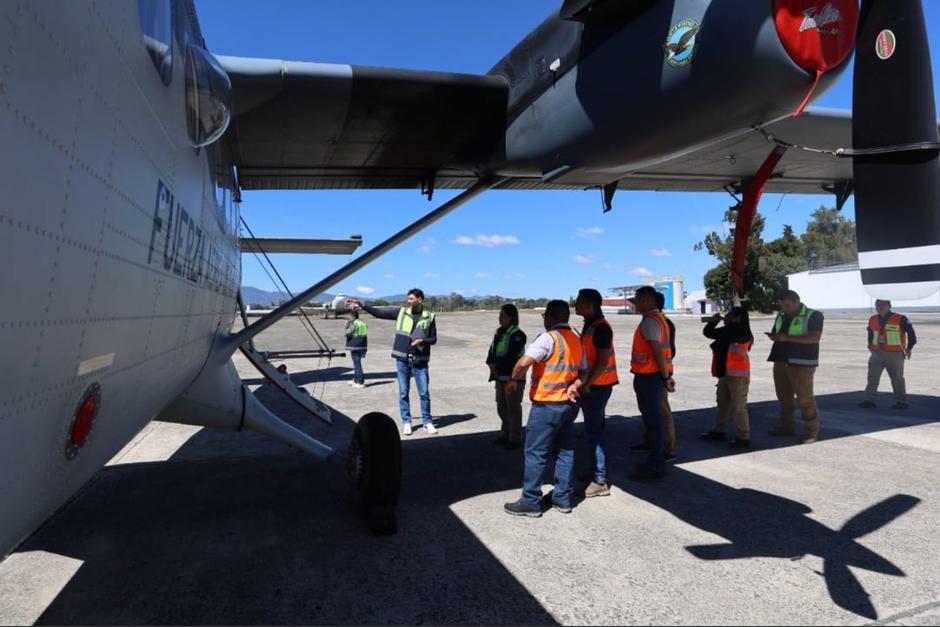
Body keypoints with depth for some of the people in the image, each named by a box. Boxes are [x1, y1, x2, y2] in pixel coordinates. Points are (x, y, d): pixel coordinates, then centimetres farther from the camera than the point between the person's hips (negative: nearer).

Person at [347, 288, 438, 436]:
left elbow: (433, 339, 4)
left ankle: (427, 422, 17)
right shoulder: (401, 312, 4)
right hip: (403, 359, 1)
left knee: (424, 393, 3)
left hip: (420, 360, -1)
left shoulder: (429, 316, 1)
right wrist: (362, 305, -5)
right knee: (403, 392, 6)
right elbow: (379, 312, 4)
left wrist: (422, 341, -15)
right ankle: (406, 422, 19)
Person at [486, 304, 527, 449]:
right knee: (501, 407, 15)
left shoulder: (517, 334, -12)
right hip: (500, 376, 8)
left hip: (513, 377, -8)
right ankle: (505, 434, 28)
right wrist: (491, 364, -9)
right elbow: (492, 351, 9)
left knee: (513, 408, -2)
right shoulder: (499, 333, 13)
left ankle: (515, 439, 7)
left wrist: (496, 365, -14)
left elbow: (511, 355, -20)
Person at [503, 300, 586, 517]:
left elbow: (524, 362, -26)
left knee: (535, 453, 0)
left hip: (547, 404, -8)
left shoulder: (549, 338, -16)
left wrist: (513, 380, -12)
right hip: (570, 404, 8)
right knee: (565, 451, 14)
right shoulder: (576, 340, 10)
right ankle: (562, 498, 22)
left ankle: (530, 502, 7)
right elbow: (583, 372, 13)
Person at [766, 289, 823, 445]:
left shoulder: (813, 315, -5)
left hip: (801, 364, -6)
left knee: (805, 398, -5)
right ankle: (787, 426, 19)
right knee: (784, 396, 9)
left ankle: (812, 432, 2)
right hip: (781, 361, 6)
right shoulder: (781, 315, 14)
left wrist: (787, 338, -24)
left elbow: (815, 337, -17)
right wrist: (773, 336, -1)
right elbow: (775, 333, 24)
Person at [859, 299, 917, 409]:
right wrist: (870, 344, 18)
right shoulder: (872, 320, 7)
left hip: (894, 354, -4)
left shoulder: (900, 319, -8)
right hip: (877, 353, 4)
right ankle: (869, 400, 2)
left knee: (897, 379, 5)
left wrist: (909, 348, 1)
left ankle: (902, 402, 17)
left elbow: (911, 332, -1)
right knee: (872, 377, -1)